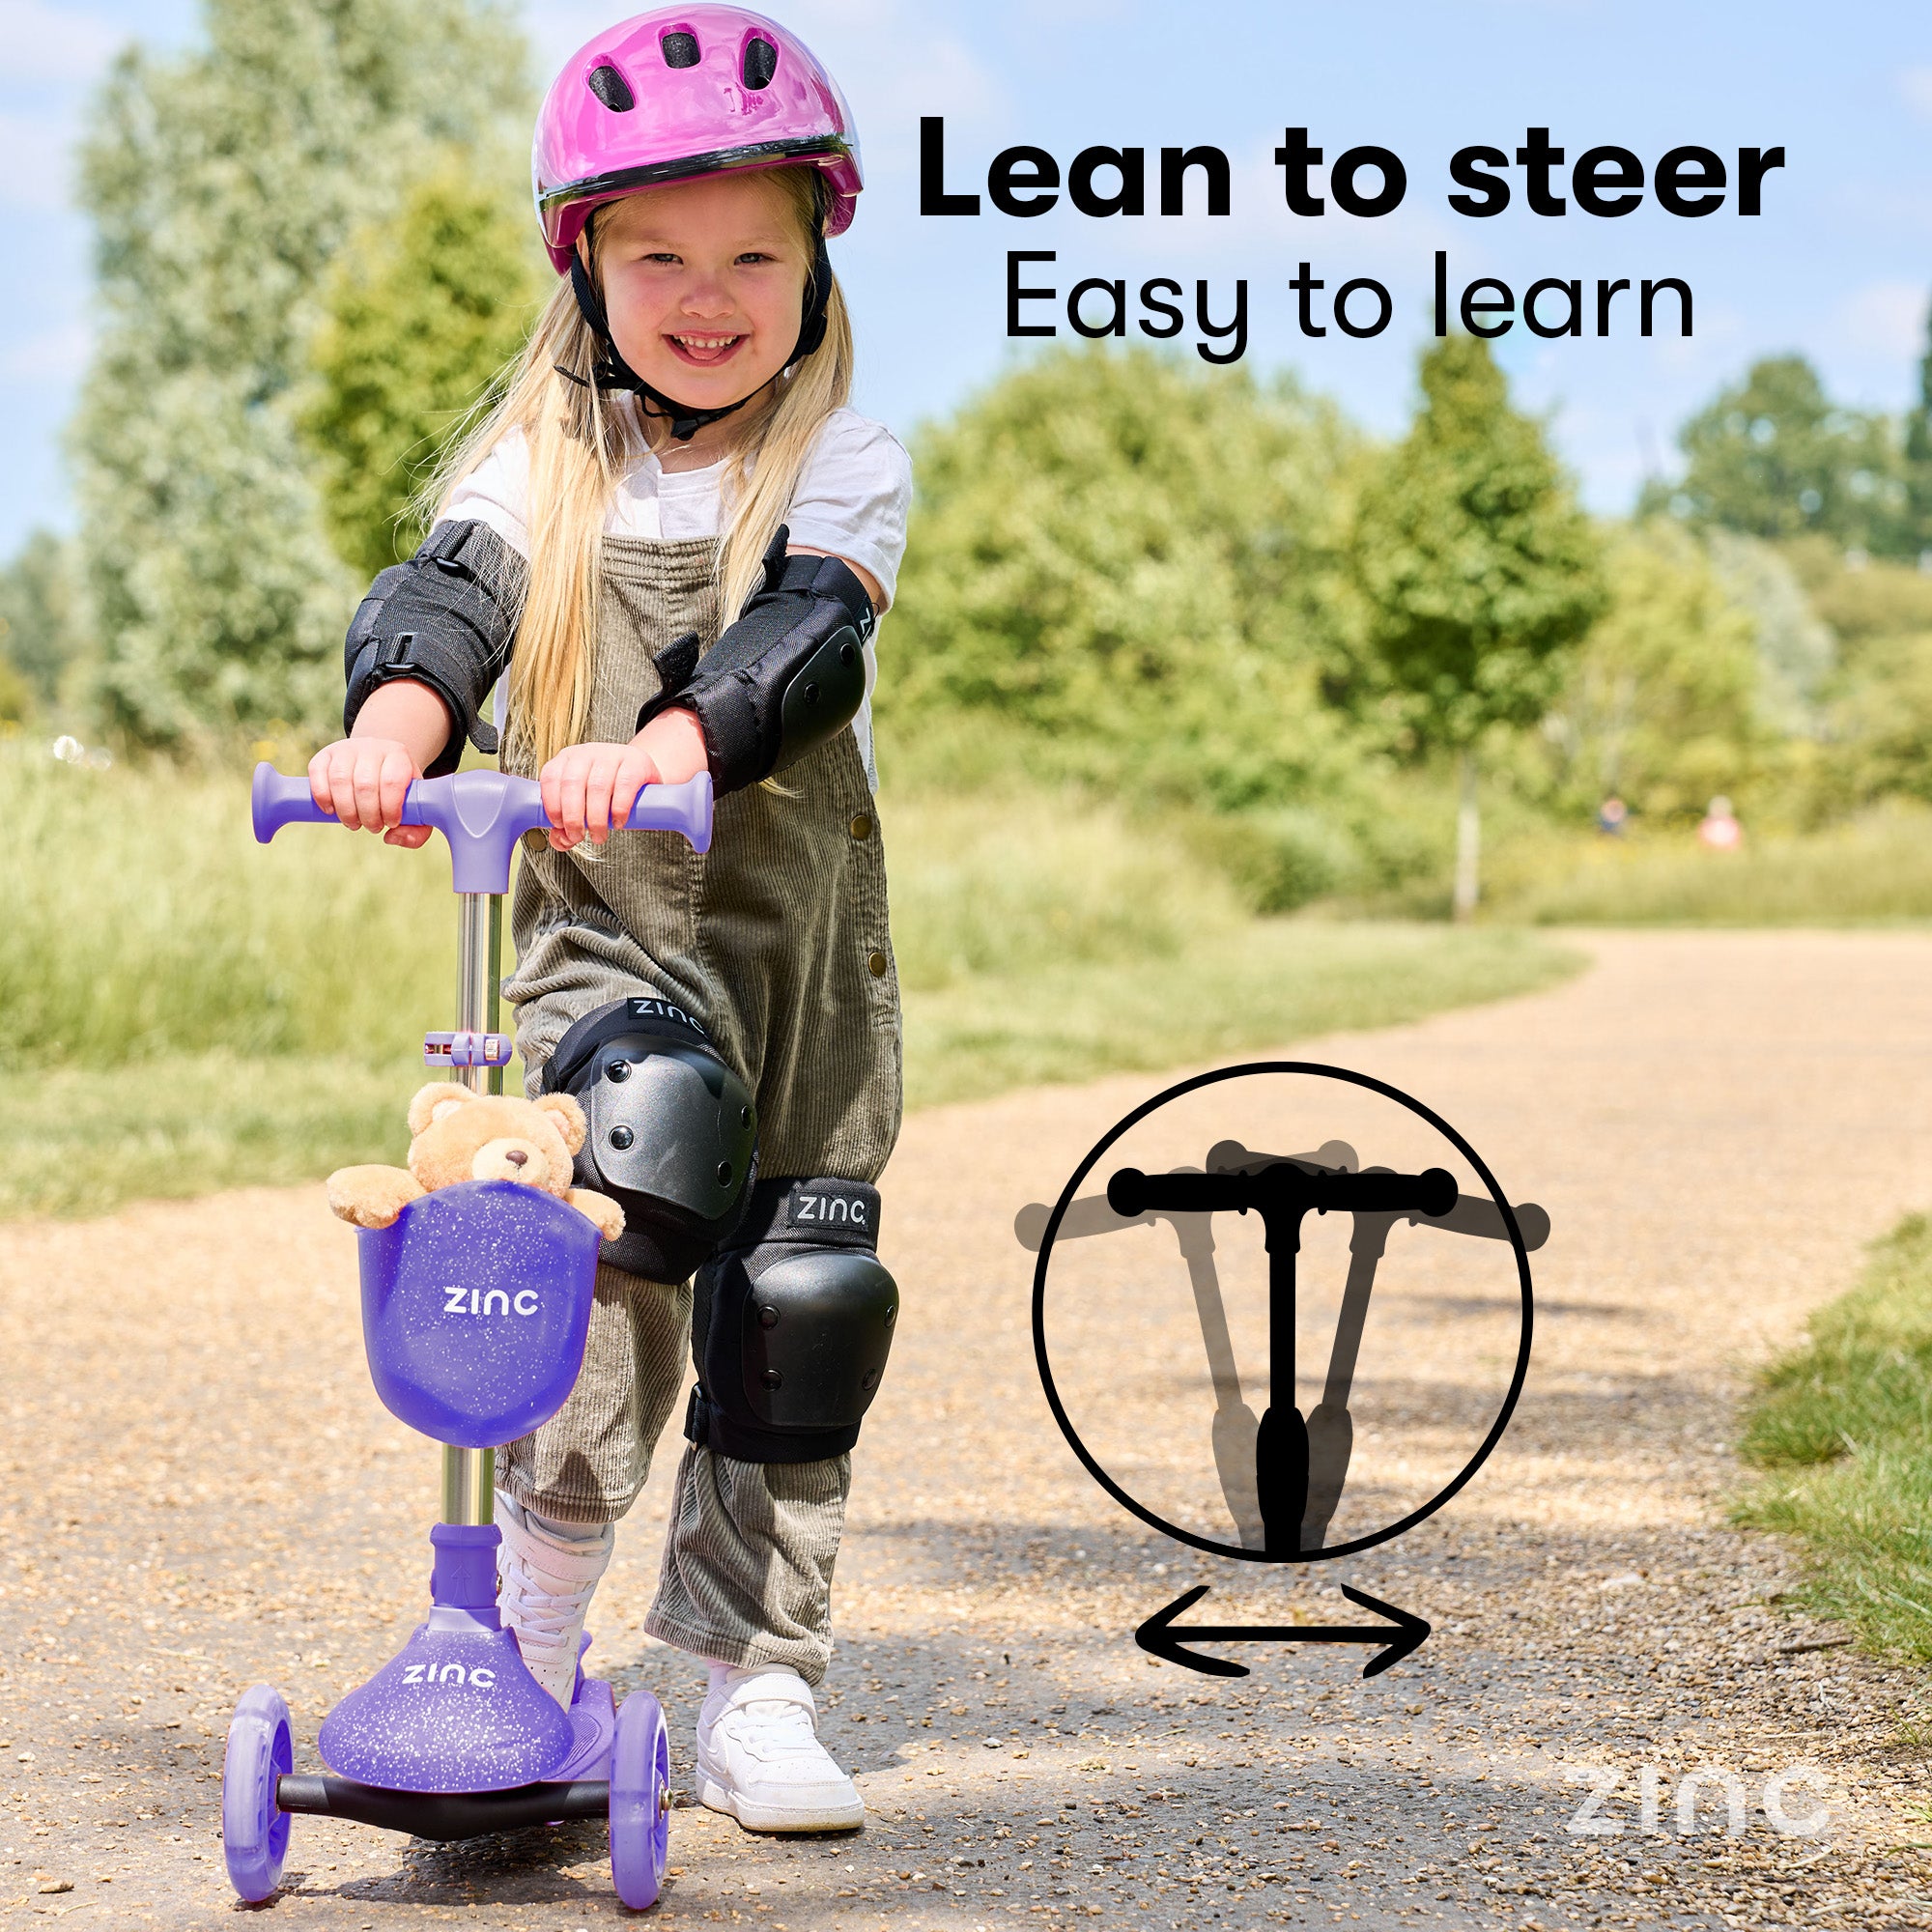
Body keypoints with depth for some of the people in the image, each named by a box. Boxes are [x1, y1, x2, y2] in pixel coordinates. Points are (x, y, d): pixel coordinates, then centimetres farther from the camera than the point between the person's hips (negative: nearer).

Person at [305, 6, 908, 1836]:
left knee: (794, 1306, 1)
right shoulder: (541, 464, 3)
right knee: (656, 1130, -28)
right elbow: (450, 594, -15)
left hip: (803, 932, 1)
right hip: (599, 923, -1)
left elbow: (802, 629, -21)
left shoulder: (844, 463, -2)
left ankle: (754, 1686, 18)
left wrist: (663, 743, -41)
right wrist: (392, 725, -39)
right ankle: (541, 1591, -11)